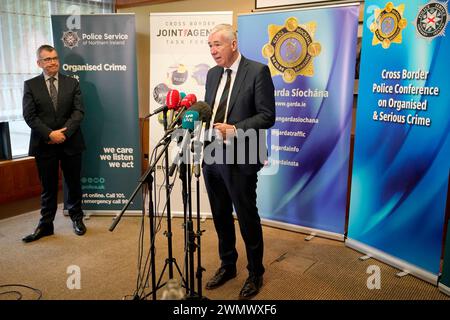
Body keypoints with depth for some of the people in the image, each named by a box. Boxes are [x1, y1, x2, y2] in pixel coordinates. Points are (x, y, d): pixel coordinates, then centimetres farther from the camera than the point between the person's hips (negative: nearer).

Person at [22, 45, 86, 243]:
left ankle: (77, 218, 29)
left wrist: (64, 132, -14)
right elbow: (29, 116, -4)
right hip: (44, 144, -1)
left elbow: (78, 111, -3)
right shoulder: (30, 85, 4)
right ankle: (45, 225, 19)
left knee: (74, 183, 11)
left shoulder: (72, 83, 6)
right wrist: (50, 134, -16)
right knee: (48, 187, 8)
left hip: (70, 143, 1)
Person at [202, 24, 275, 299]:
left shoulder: (258, 71, -8)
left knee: (247, 218, 6)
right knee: (221, 216, 17)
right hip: (211, 157, 7)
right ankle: (227, 265, 37)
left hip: (239, 160, -6)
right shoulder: (213, 74, 13)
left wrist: (235, 130, -23)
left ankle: (255, 273, 27)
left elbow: (267, 116, -12)